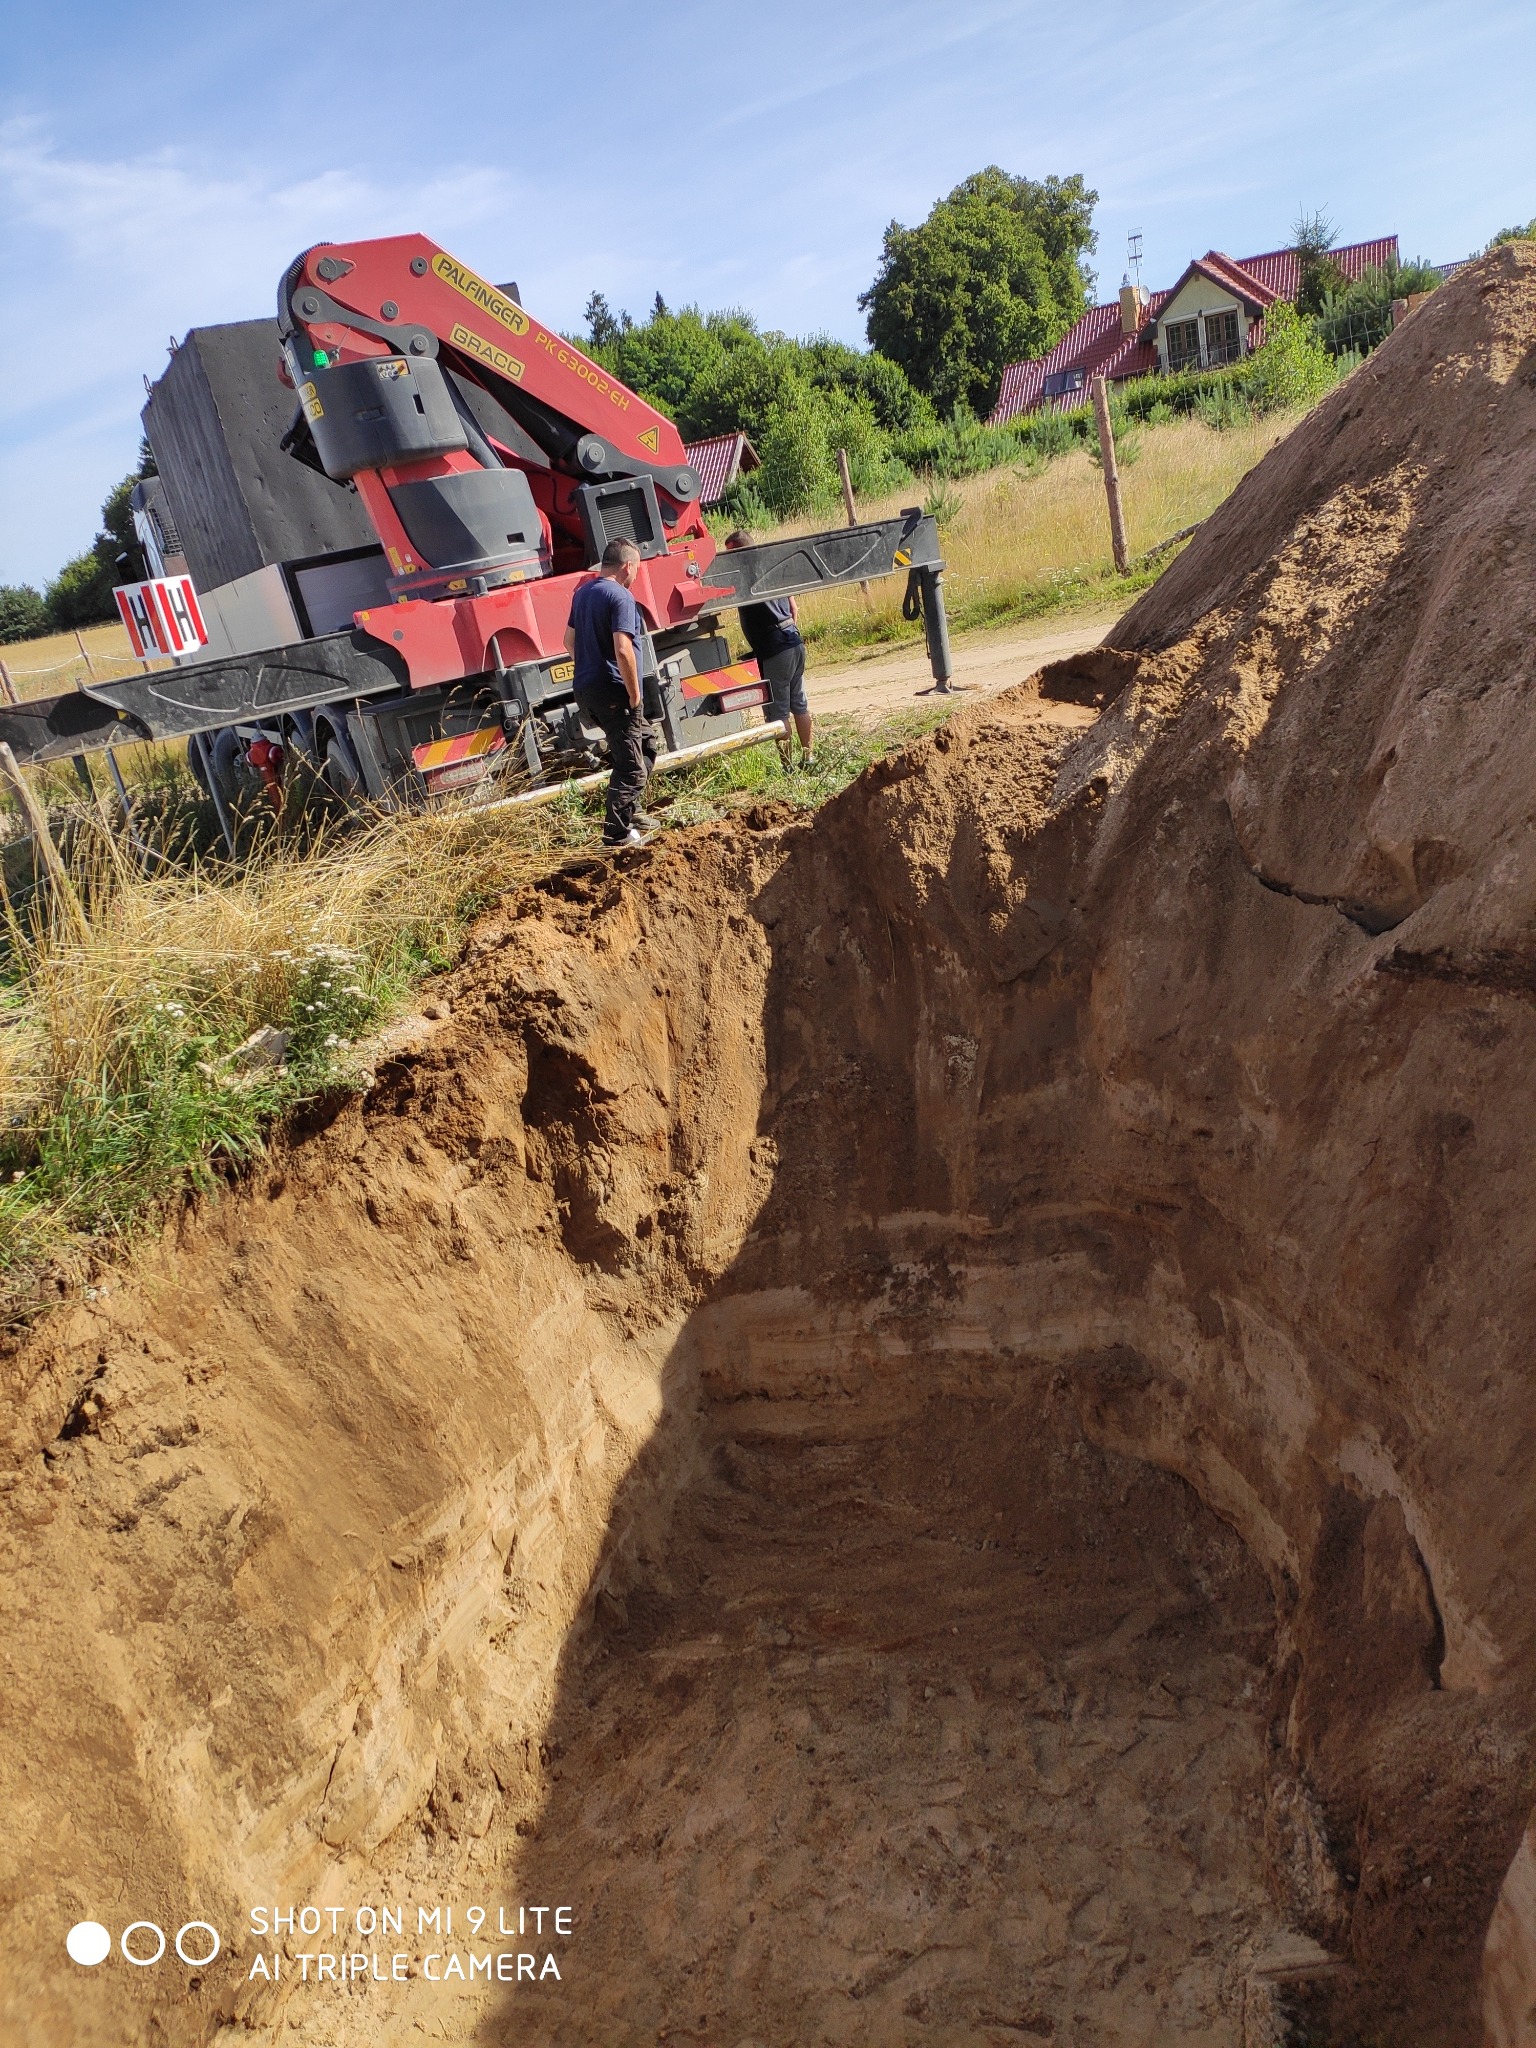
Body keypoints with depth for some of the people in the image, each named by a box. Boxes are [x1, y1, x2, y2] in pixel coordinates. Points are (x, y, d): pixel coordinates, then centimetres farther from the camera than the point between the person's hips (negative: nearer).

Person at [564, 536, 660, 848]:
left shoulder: (582, 593, 13)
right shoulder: (621, 597, -15)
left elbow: (570, 642, 22)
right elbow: (623, 650, -24)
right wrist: (635, 695, -15)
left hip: (586, 689, 9)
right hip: (612, 691, -9)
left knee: (645, 744, 22)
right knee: (630, 764, -2)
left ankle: (631, 812, 25)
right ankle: (617, 833, 1)